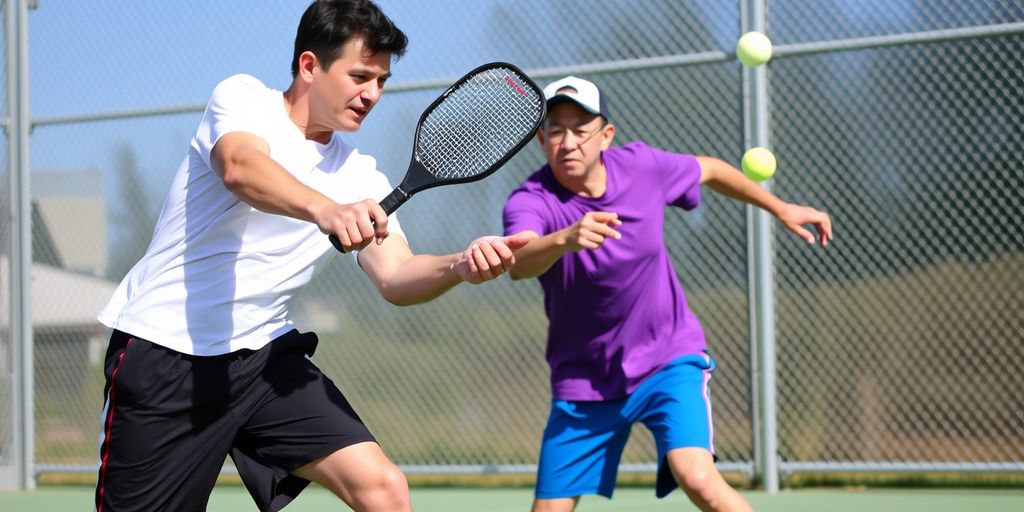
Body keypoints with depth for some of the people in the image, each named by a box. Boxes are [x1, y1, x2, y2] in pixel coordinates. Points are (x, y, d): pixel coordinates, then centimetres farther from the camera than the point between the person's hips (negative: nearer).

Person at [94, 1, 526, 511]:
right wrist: (326, 209, -48)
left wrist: (458, 266, -26)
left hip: (265, 355, 5)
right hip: (164, 354, -5)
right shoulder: (243, 96, -6)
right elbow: (241, 169, -29)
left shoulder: (360, 175, 9)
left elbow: (396, 278, -3)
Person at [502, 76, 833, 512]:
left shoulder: (641, 165, -10)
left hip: (669, 360, 0)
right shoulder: (528, 202, -20)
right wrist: (565, 239, -63)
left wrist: (780, 208, 20)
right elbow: (520, 264, -43)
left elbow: (709, 170, 13)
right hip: (584, 380, 0)